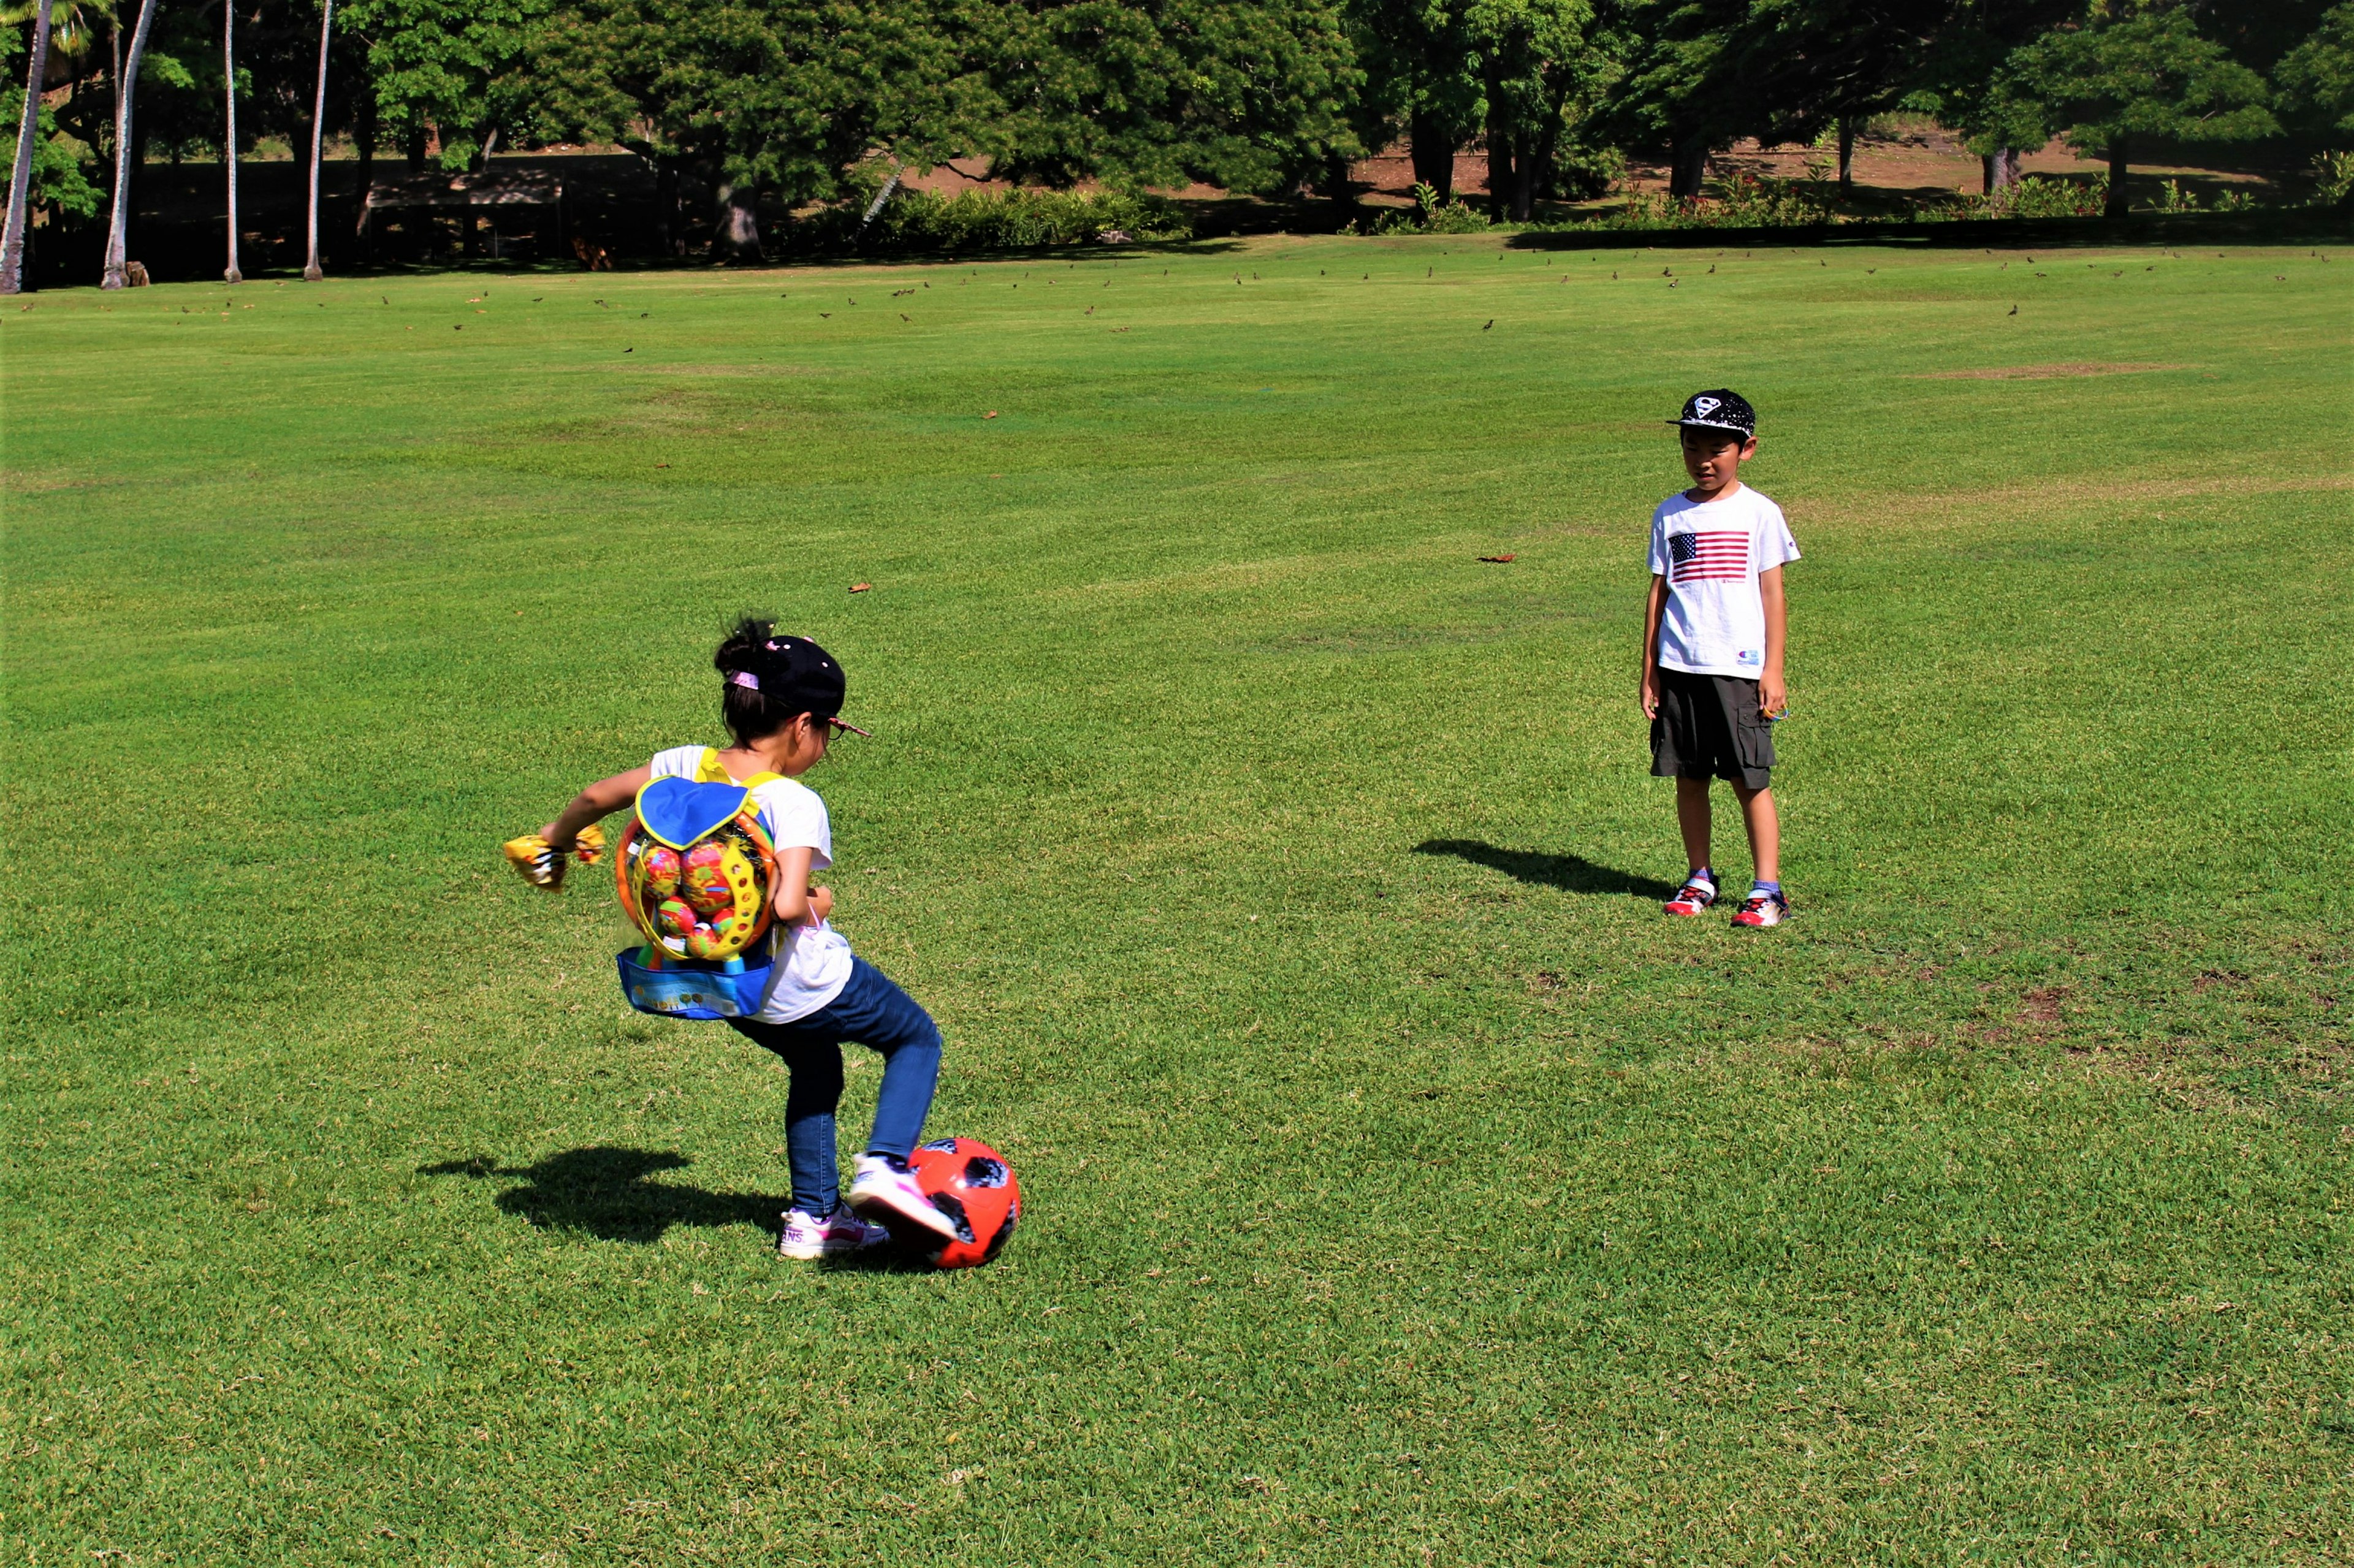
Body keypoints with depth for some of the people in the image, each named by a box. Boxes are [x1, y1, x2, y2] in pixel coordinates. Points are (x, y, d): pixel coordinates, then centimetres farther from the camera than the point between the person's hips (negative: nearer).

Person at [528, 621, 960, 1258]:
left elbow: (595, 797, 6)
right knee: (917, 1039, 17)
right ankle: (885, 1165, -4)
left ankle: (814, 1217, 31)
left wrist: (556, 840, 26)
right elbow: (787, 906, -34)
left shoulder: (685, 767, -6)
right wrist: (818, 904, -11)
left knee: (815, 1067, 33)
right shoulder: (796, 804, -24)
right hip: (805, 986, -7)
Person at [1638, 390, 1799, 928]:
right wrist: (1649, 672, 10)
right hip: (1680, 667, 3)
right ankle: (1700, 879, 21)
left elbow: (1772, 595, 2)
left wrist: (1773, 670, -3)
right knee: (1688, 777, 8)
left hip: (1739, 667, -3)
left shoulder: (1758, 513, 1)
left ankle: (1767, 889, 2)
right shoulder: (1670, 515, 9)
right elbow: (1658, 593, 12)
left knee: (1750, 779, -3)